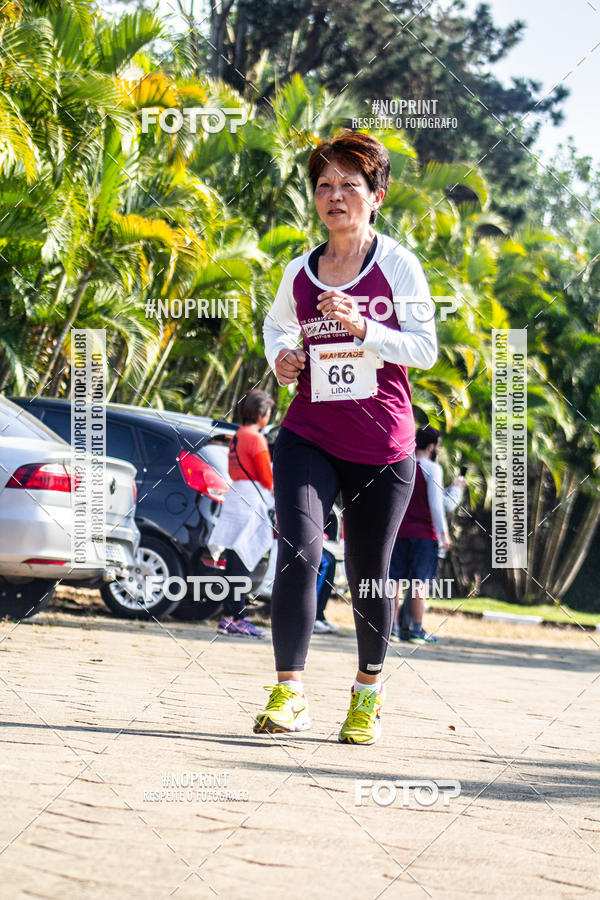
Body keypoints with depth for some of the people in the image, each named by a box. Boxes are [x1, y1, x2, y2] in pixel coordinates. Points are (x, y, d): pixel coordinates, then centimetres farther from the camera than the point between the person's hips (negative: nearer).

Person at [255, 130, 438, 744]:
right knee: (299, 550, -19)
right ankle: (288, 693, -16)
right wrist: (280, 359, 3)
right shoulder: (299, 273, 6)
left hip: (383, 449, -1)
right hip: (309, 439, 1)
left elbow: (424, 349, -7)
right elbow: (276, 323, 25)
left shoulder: (397, 265, -3)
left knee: (368, 575, 8)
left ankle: (368, 689, 29)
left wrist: (363, 329, -22)